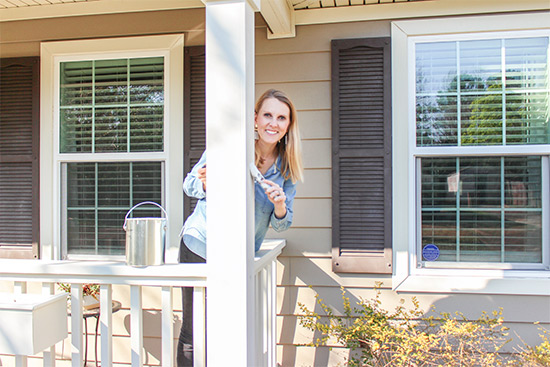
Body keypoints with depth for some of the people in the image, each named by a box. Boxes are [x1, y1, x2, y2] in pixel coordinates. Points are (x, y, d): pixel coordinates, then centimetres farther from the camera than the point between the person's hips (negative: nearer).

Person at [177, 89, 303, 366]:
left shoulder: (287, 169, -4)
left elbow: (281, 225, 2)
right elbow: (190, 185, -4)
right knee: (193, 335, 2)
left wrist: (280, 206, -21)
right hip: (199, 248, -3)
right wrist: (205, 184, -27)